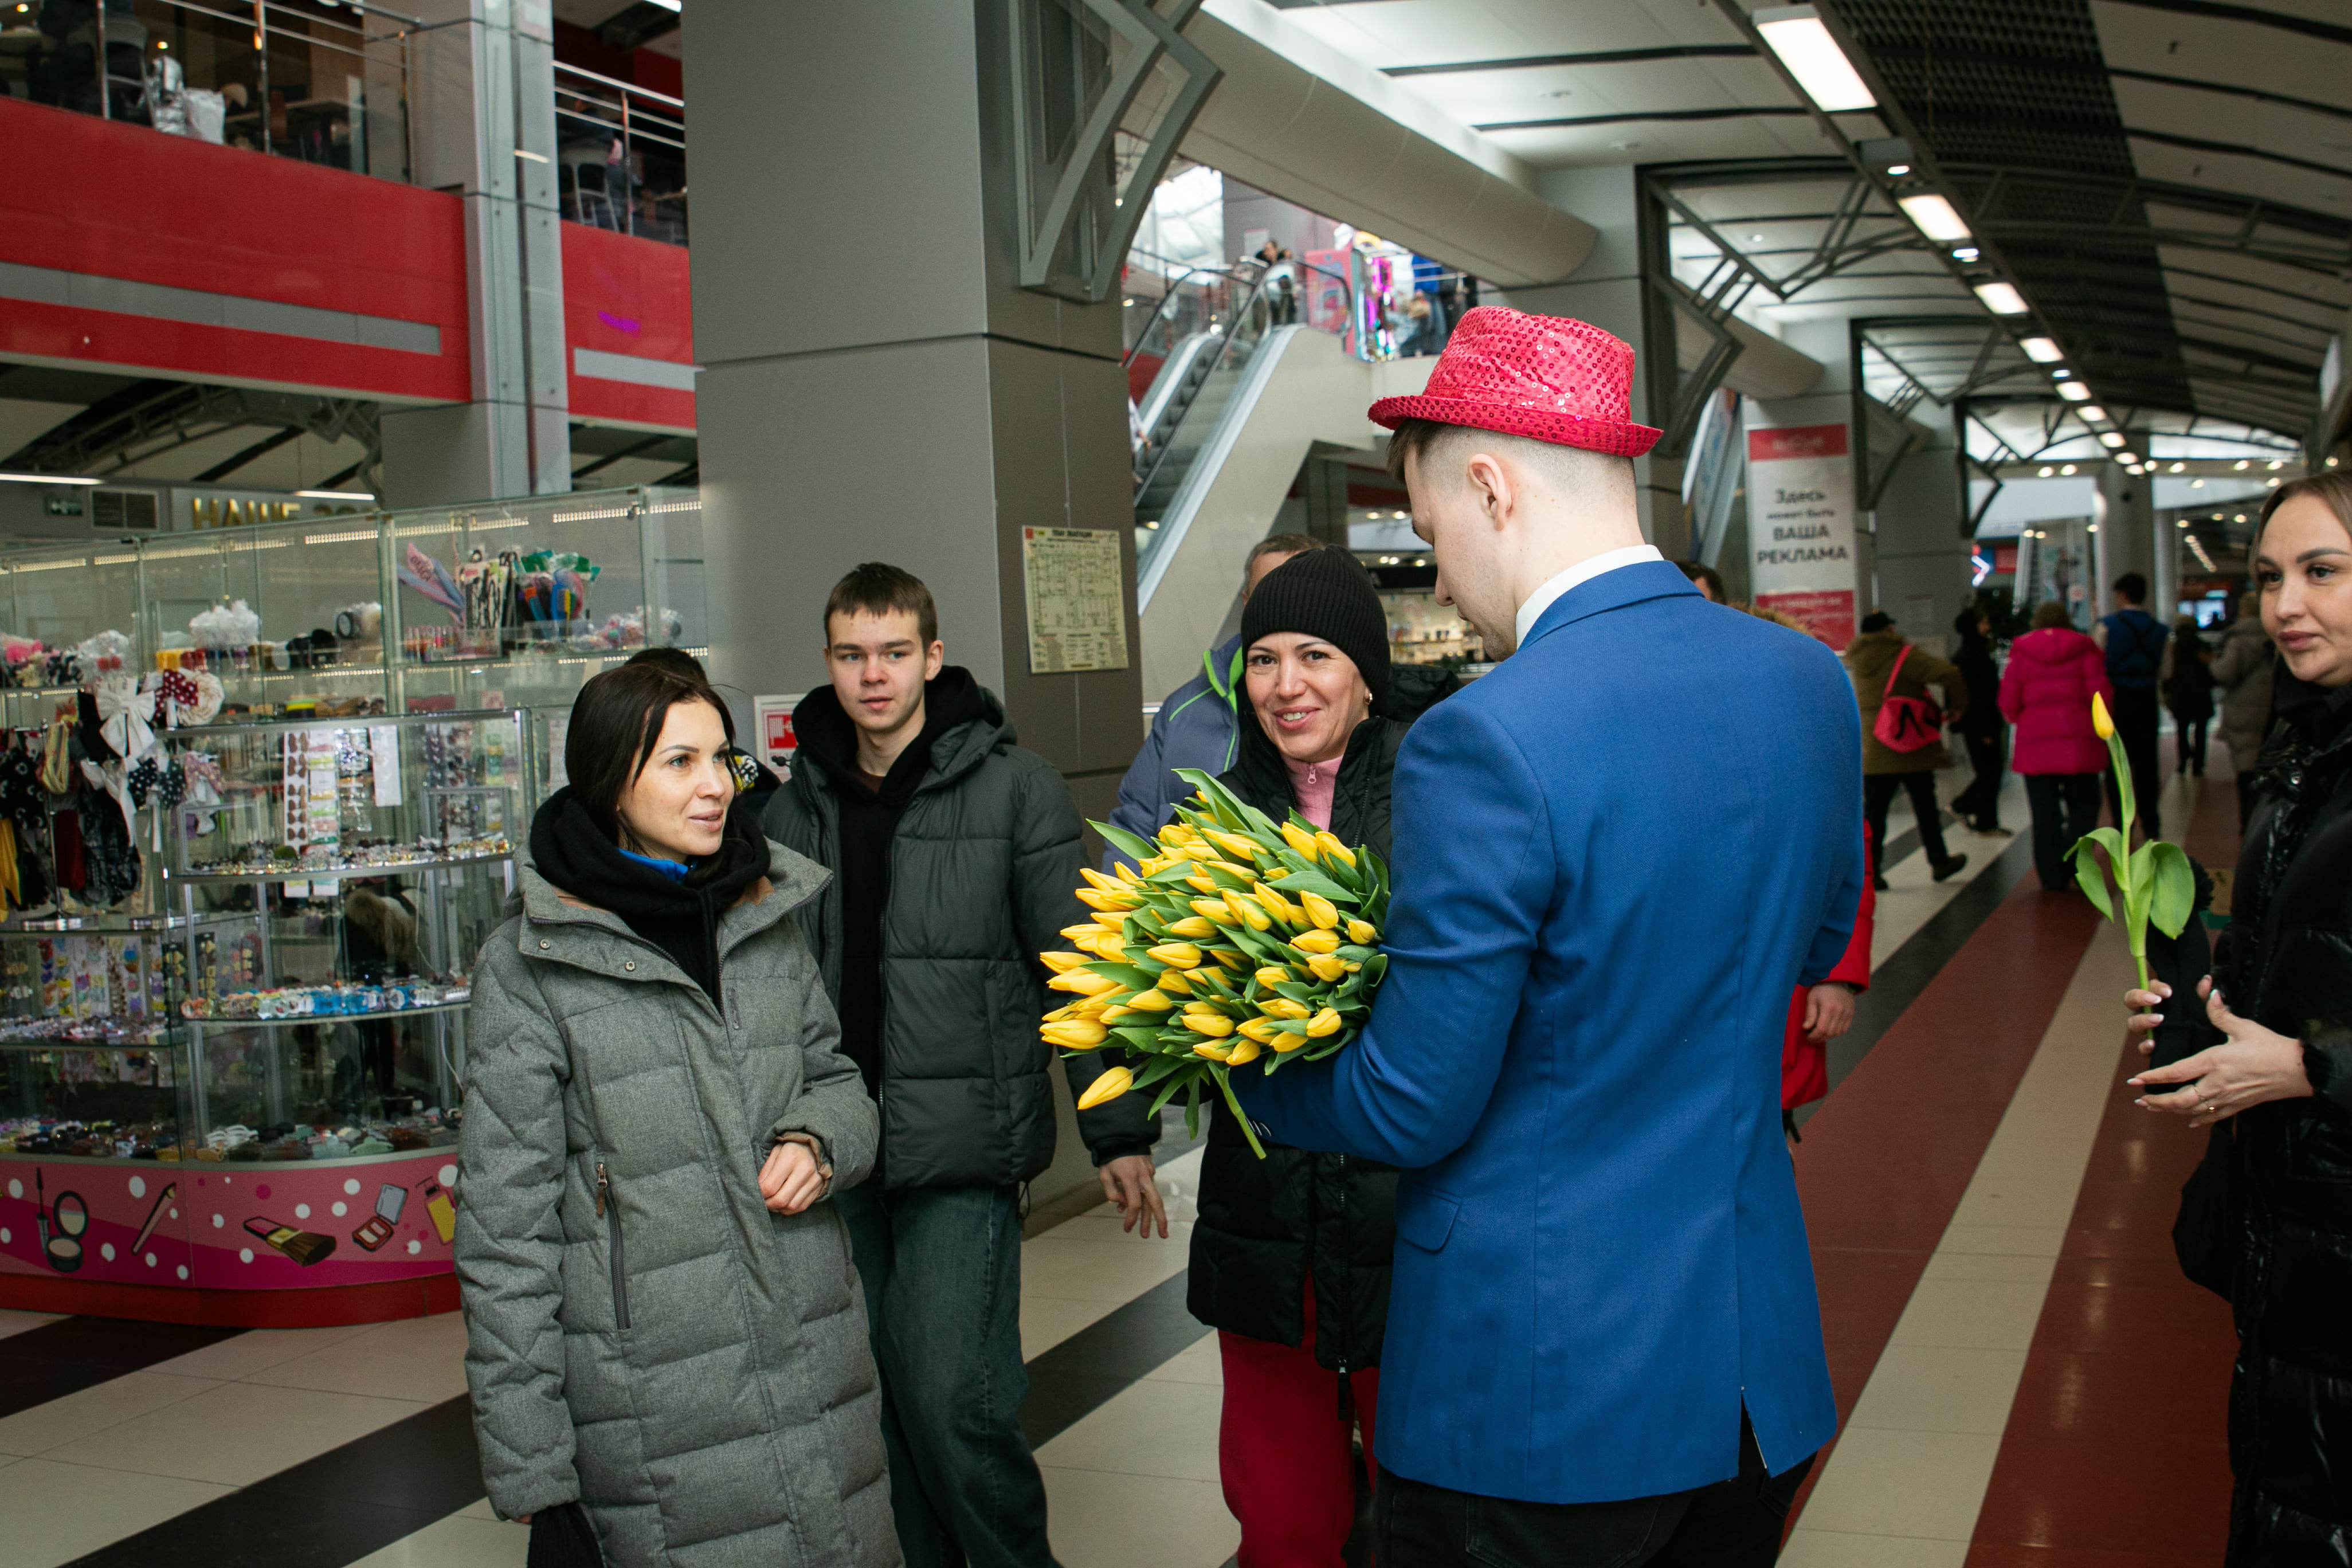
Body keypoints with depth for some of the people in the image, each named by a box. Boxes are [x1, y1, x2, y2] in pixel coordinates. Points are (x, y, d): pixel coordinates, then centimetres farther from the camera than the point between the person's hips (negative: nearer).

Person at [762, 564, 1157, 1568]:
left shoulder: (1013, 787, -3)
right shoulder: (796, 806, 9)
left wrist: (1117, 1131, -8)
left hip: (962, 1150, -4)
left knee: (952, 1399, -9)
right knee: (882, 1398, 12)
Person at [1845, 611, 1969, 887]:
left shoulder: (1856, 659, 5)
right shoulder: (1905, 655, -10)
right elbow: (1949, 674, -18)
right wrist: (1957, 706, -4)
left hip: (1871, 748, 3)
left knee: (1873, 810, 3)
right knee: (1925, 805, 12)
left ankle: (1869, 872, -4)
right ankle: (1939, 862, 24)